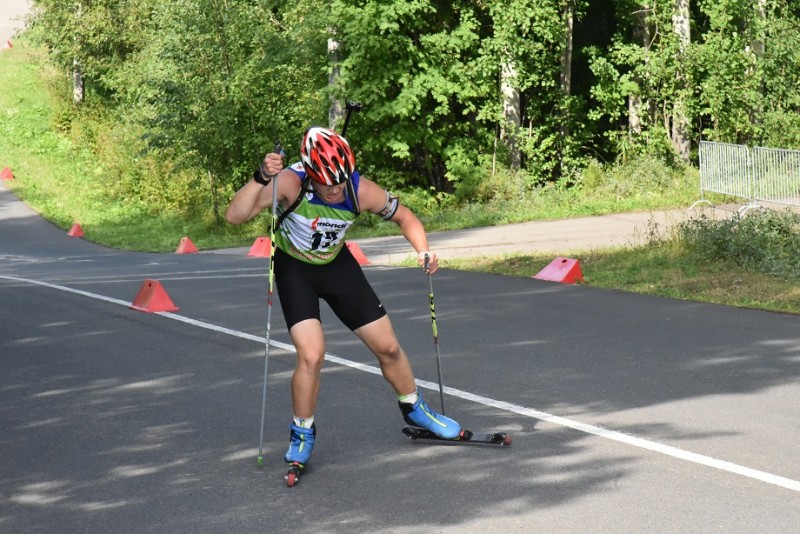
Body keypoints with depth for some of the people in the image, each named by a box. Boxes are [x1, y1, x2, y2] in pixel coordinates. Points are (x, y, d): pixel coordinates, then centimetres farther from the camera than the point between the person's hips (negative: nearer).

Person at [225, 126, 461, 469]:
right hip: (294, 269, -3)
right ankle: (302, 435, 4)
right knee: (311, 355, -19)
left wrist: (423, 250, -24)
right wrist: (261, 178, -54)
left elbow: (404, 217, -7)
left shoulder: (361, 190, -24)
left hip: (337, 264, 3)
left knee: (388, 347, 6)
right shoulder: (291, 183, -33)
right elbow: (235, 216, -41)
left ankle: (414, 409, 33)